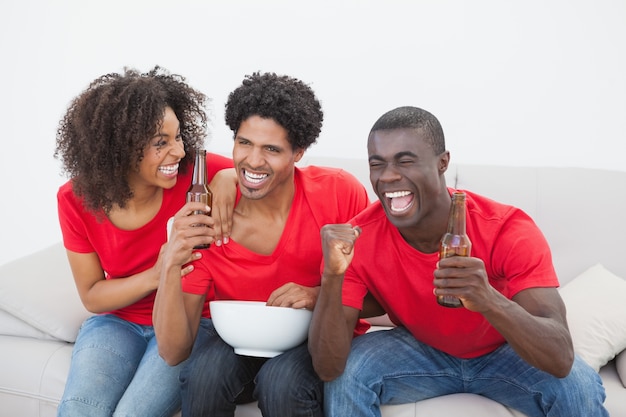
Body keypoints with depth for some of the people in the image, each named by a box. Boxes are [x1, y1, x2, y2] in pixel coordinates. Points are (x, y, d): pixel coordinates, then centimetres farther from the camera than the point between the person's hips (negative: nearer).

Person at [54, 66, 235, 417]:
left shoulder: (196, 173, -18)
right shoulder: (76, 200, -11)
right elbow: (92, 296, -4)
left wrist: (227, 177, -31)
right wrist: (155, 276, -24)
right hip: (117, 321, 2)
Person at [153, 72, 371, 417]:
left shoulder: (341, 194, -17)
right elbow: (173, 352, -18)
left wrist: (321, 296, -25)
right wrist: (170, 266, -33)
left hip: (317, 337, -1)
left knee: (283, 381, -32)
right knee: (204, 372, -30)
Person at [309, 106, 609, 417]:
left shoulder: (510, 231, -30)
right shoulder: (358, 240, -24)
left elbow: (561, 359, -37)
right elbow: (329, 369, -28)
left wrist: (489, 300, -56)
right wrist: (332, 277, -45)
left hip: (505, 353, 0)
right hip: (420, 350, 1)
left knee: (578, 388, -29)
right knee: (346, 374, -26)